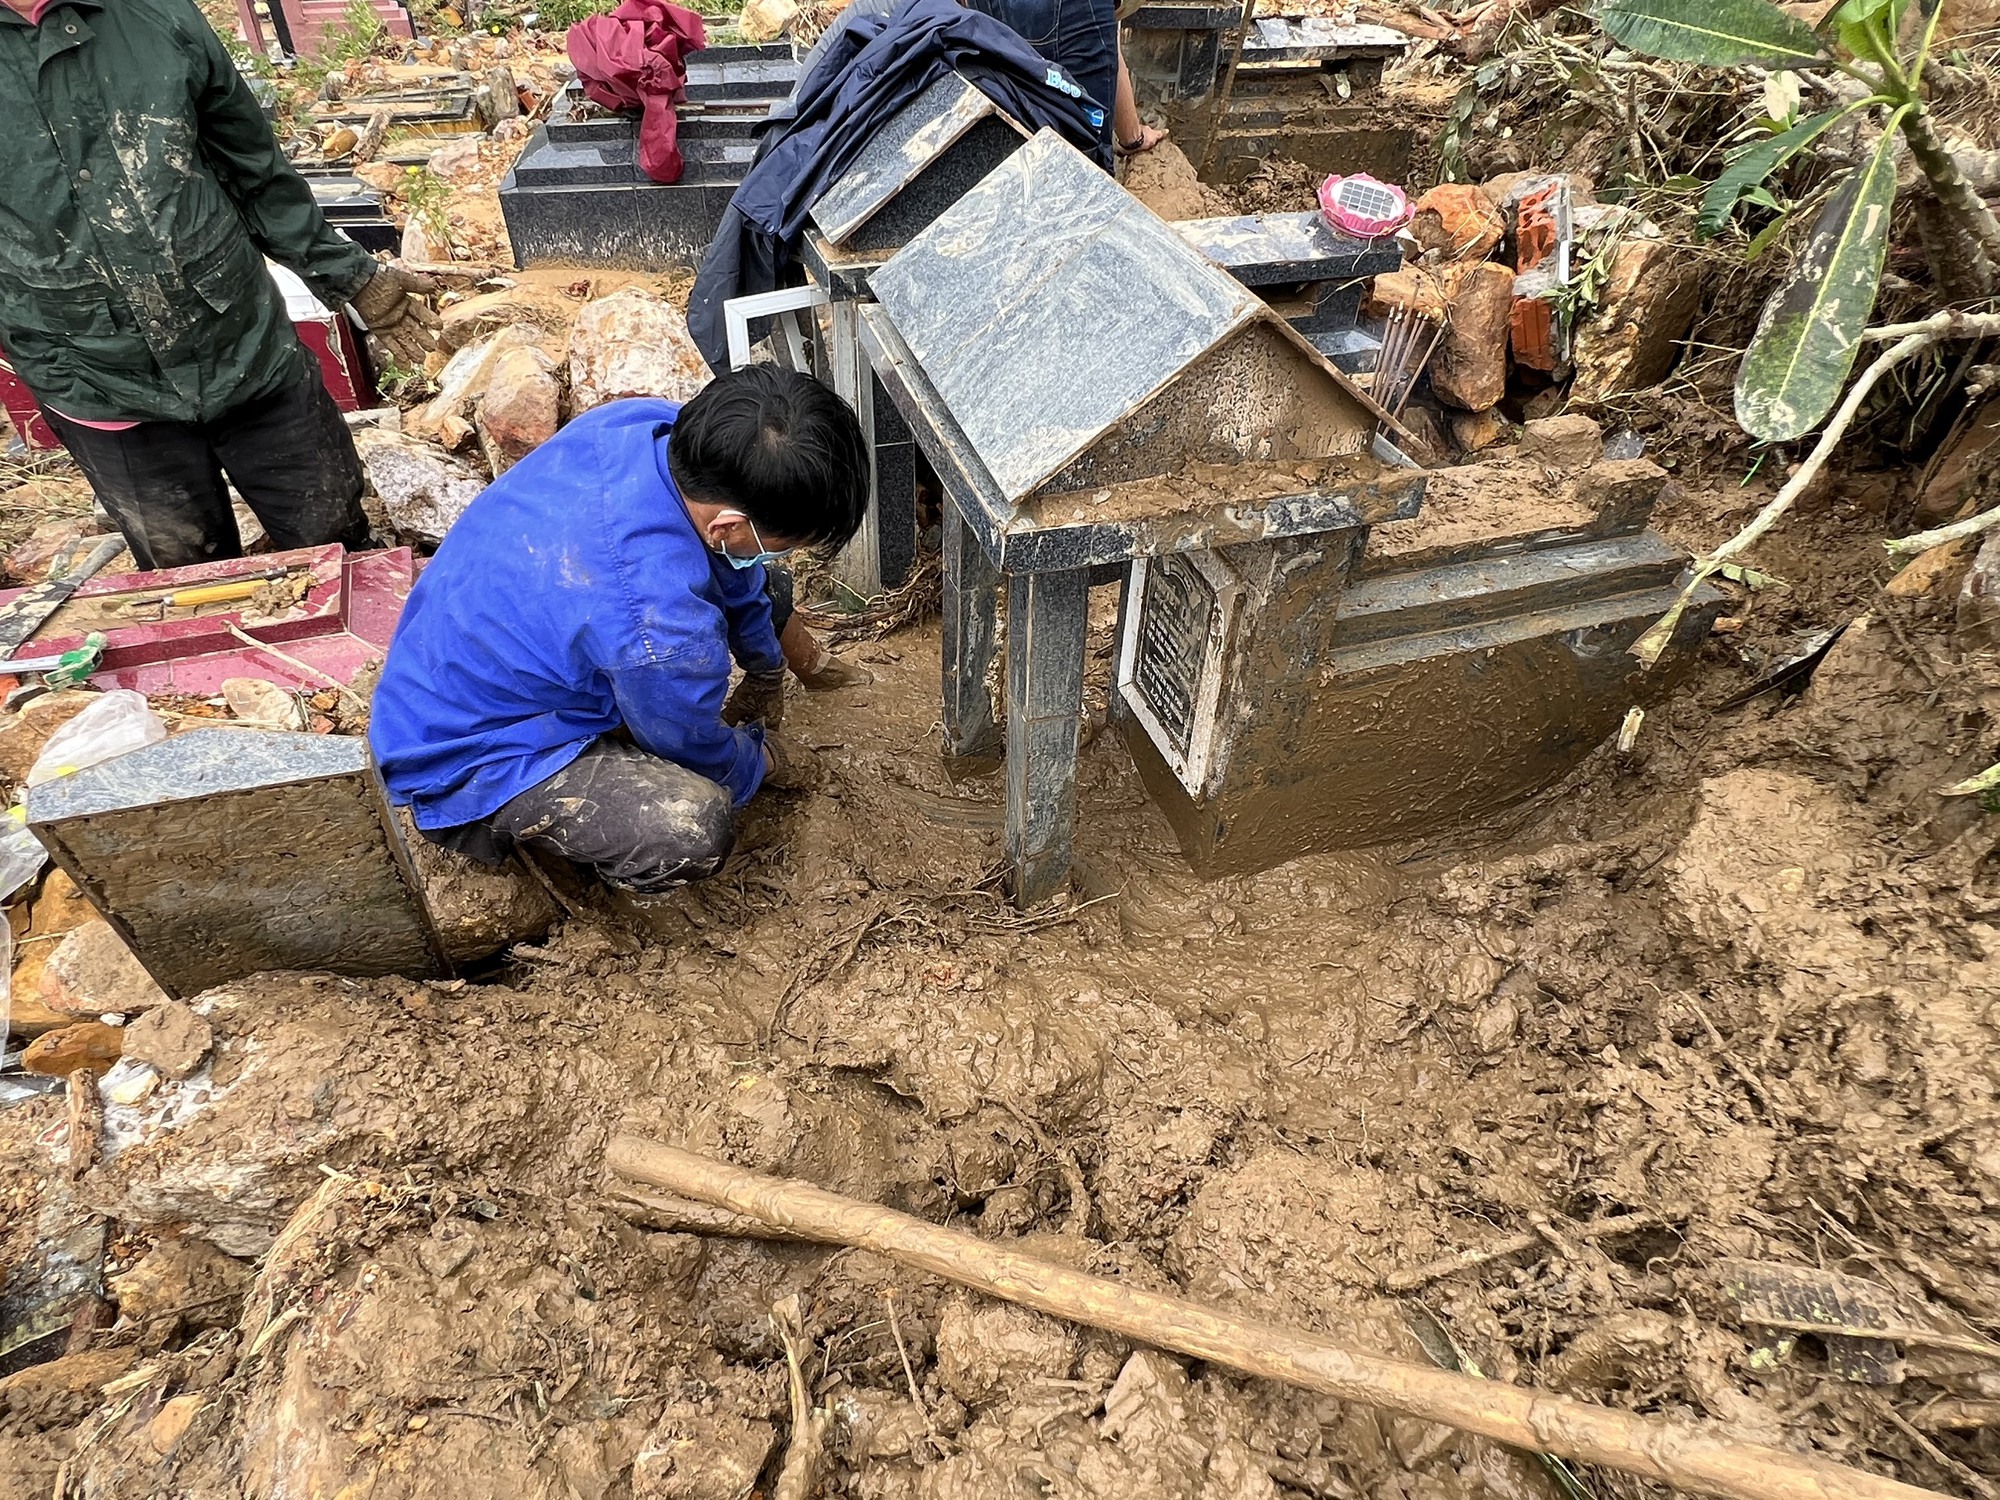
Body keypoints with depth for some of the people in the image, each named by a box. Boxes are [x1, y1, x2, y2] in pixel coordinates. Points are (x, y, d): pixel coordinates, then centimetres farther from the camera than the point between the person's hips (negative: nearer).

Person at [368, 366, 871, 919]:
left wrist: (765, 666, 19)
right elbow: (699, 751, -15)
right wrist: (762, 761, 7)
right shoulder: (659, 628, -40)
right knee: (693, 824, -33)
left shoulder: (647, 422, -17)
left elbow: (734, 572, 4)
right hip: (468, 762, -8)